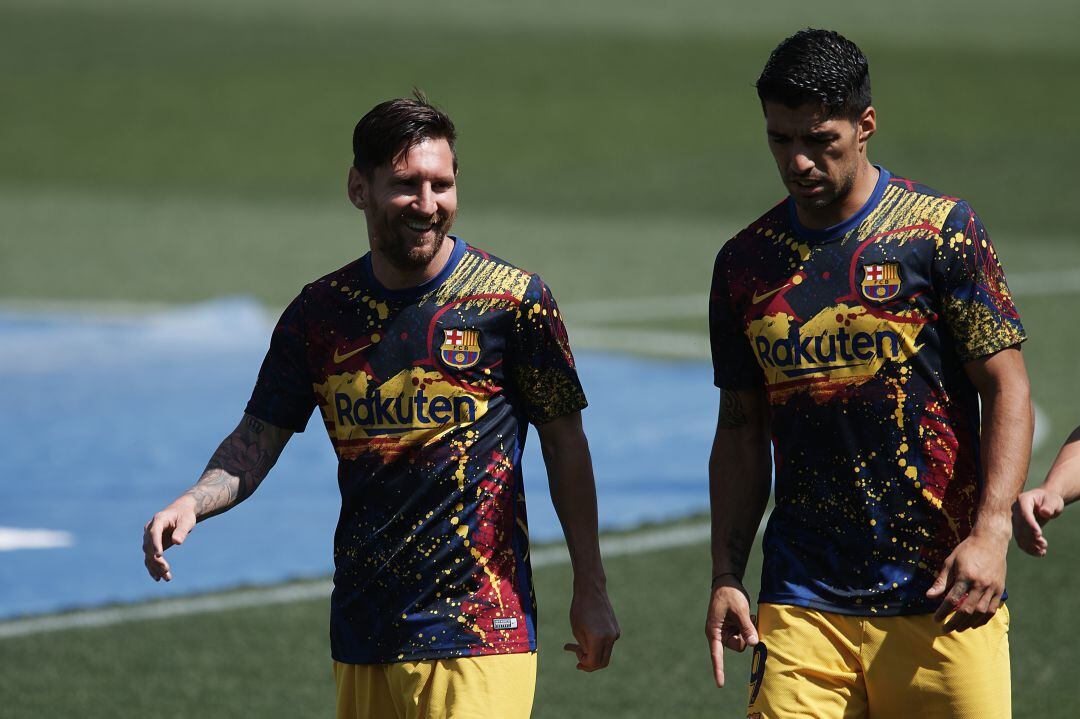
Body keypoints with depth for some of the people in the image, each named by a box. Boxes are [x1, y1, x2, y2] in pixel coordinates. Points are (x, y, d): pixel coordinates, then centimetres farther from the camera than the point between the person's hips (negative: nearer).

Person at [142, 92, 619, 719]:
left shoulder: (513, 299, -4)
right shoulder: (320, 312, 6)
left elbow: (565, 442, 3)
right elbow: (258, 439, 9)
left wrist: (591, 589, 4)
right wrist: (193, 503, -12)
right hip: (363, 638, 4)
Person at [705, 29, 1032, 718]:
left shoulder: (942, 230, -2)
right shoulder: (745, 263, 10)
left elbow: (1007, 389, -3)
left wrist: (990, 532, -15)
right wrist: (726, 577, 7)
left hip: (940, 597, -3)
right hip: (802, 603, 3)